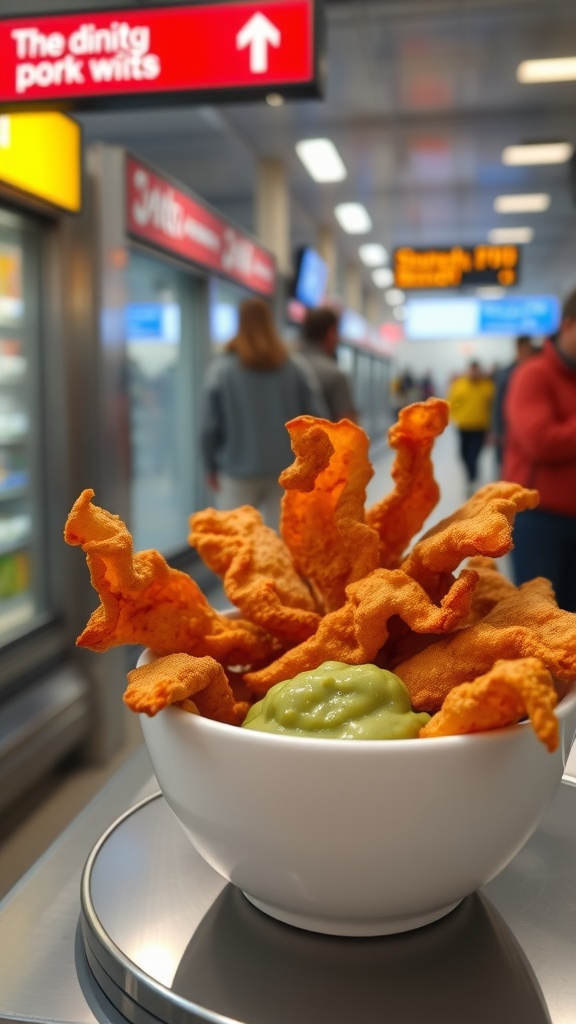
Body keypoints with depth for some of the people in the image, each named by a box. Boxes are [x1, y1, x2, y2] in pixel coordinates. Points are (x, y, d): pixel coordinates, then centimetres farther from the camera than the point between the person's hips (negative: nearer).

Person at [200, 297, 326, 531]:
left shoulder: (221, 369, -5)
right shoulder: (294, 368, 1)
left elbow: (209, 427, -8)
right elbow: (316, 417, -1)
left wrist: (211, 467, 5)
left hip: (238, 471, -2)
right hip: (285, 470, 2)